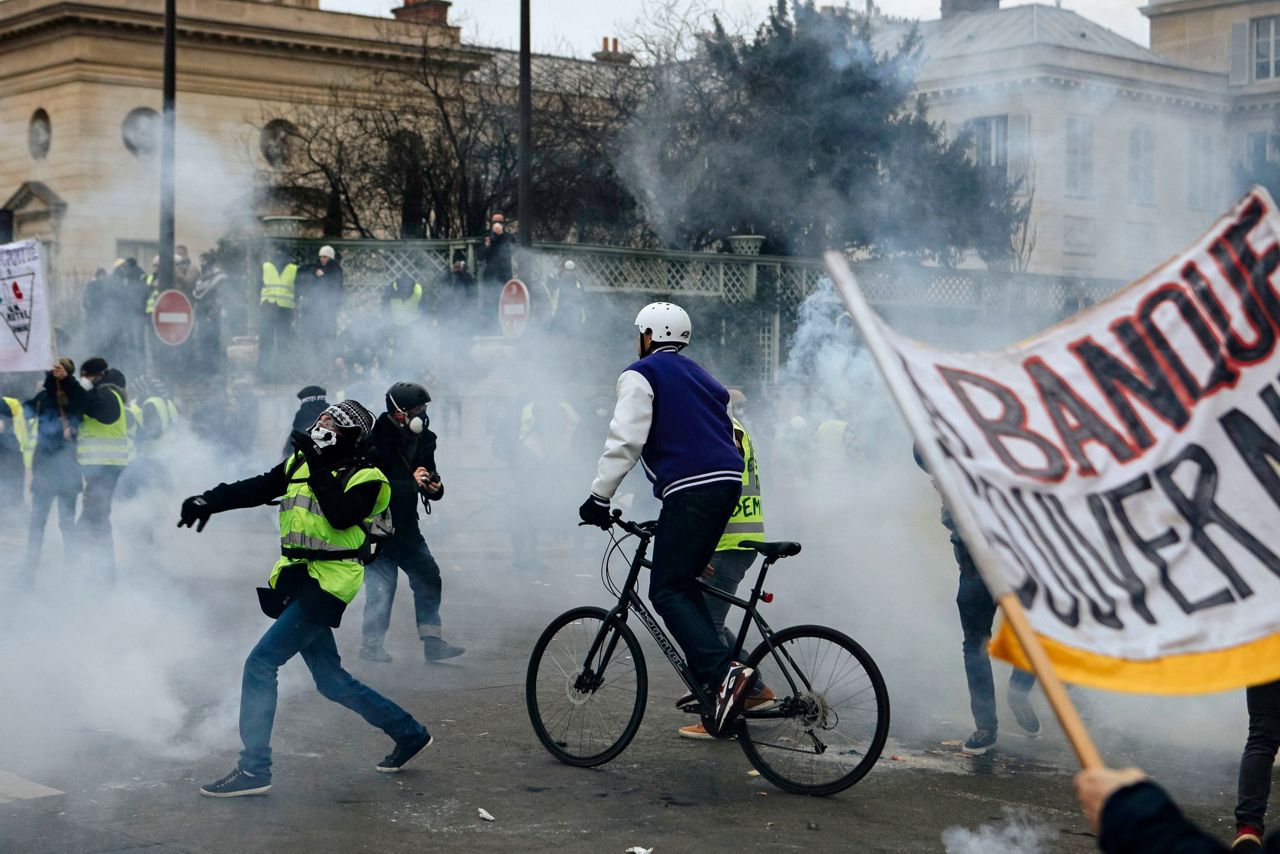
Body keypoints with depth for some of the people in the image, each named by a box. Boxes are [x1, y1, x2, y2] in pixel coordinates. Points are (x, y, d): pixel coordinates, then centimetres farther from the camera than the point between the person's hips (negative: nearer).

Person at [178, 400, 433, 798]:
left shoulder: (364, 478, -9)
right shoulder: (300, 463, 11)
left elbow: (341, 516, -26)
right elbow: (255, 489, 7)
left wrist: (319, 469, -25)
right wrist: (210, 500, -5)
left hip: (327, 585, -8)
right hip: (297, 581, 8)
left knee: (261, 663, -13)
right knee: (331, 681, 14)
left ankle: (254, 769, -7)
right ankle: (409, 733, 29)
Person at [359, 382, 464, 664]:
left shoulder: (422, 440, 5)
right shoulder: (376, 442, -18)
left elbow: (428, 476, 14)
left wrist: (435, 487, -9)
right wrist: (412, 482, -32)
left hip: (406, 525, 7)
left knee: (428, 576, 2)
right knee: (382, 582, -7)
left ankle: (432, 640, 7)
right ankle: (372, 644, 7)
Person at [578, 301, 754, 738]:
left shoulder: (641, 374, 3)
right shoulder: (700, 377, 28)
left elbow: (626, 440, -9)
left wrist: (599, 496, -5)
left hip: (690, 488, -8)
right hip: (727, 483, 8)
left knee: (667, 591, -8)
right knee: (684, 583, 17)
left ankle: (725, 672, -25)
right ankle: (715, 678, 11)